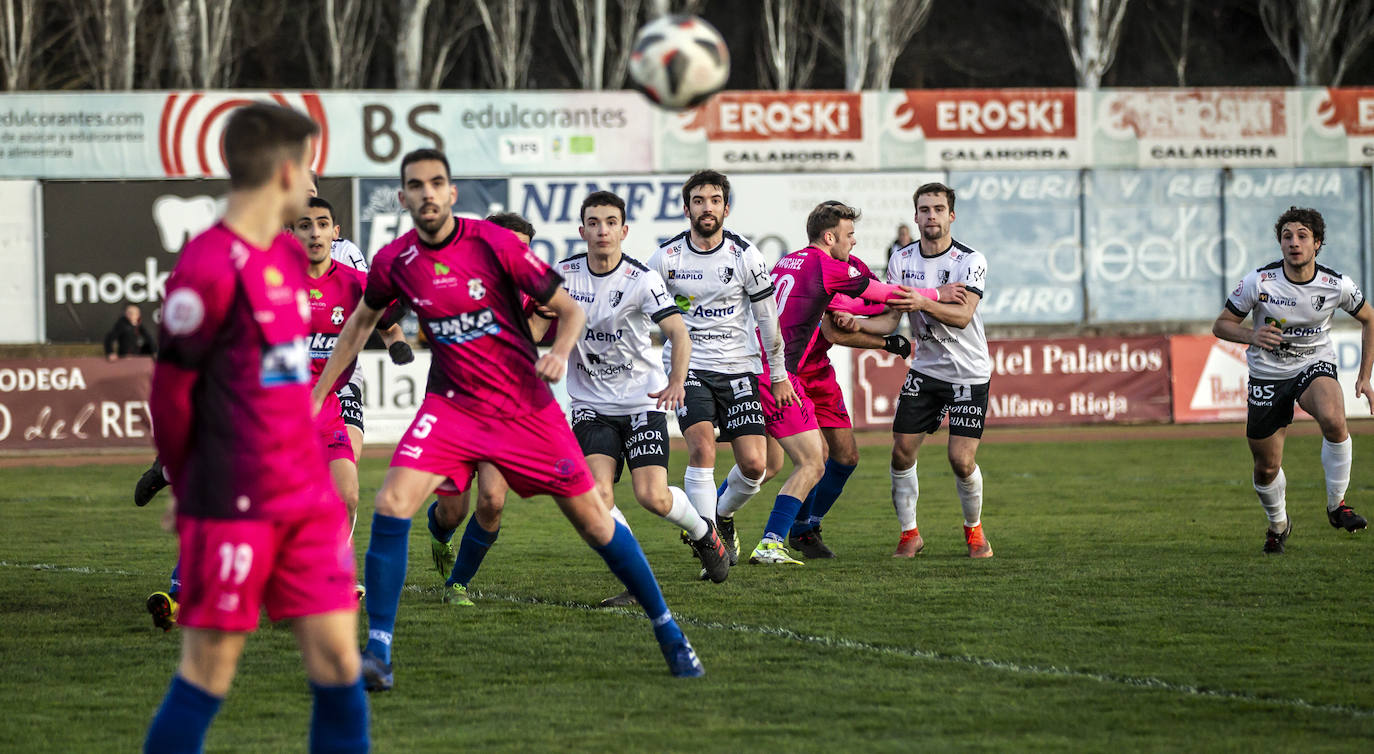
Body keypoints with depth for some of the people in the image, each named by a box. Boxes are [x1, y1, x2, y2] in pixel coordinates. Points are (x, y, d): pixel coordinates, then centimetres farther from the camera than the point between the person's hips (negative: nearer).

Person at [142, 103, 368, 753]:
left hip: (309, 501, 8)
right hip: (234, 508, -7)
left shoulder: (289, 256, 12)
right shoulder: (209, 268, -15)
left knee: (338, 662, 3)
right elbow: (169, 392, -9)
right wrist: (191, 492, 2)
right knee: (208, 673, -1)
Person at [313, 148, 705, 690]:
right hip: (451, 405, 2)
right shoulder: (394, 261, -5)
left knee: (593, 520, 2)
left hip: (526, 406, -2)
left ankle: (667, 629, 20)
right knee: (391, 504, -19)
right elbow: (360, 323, 16)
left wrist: (560, 352, -26)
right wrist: (317, 395, 16)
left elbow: (569, 308, -5)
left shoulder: (493, 244, -13)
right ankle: (377, 652, -13)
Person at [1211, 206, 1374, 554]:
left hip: (1315, 366, -1)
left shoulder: (1337, 285, -13)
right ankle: (1278, 523, 37)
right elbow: (1221, 325, -5)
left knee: (1333, 419, -35)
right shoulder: (1258, 281, -16)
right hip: (1267, 373, 1)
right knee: (1267, 468, 4)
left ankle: (1336, 505, -15)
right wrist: (1253, 336, -27)